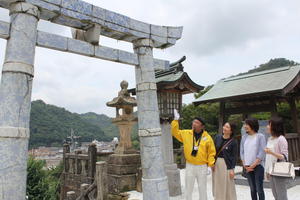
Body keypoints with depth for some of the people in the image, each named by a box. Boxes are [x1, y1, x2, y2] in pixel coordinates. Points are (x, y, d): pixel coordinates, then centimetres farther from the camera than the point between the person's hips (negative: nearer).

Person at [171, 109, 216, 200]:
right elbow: (175, 132, 1)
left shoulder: (207, 137, -6)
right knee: (188, 188, 12)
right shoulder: (186, 133, -2)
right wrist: (175, 120, -8)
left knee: (202, 188, 13)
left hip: (202, 166, -1)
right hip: (190, 166, 1)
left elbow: (211, 152, -2)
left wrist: (211, 164, -8)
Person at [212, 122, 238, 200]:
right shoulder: (217, 137, 1)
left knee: (228, 186, 4)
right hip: (216, 163, 4)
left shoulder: (233, 141, -9)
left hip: (227, 164, -4)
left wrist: (232, 169, -11)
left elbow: (234, 156, -7)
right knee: (218, 186, 13)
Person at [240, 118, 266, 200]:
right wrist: (245, 165, -3)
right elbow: (242, 152, 9)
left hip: (258, 166, -4)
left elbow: (262, 153, -10)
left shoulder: (260, 136, -5)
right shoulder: (244, 137, 9)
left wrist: (253, 165, -12)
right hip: (247, 167, 4)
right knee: (252, 189, 12)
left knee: (259, 189, -3)